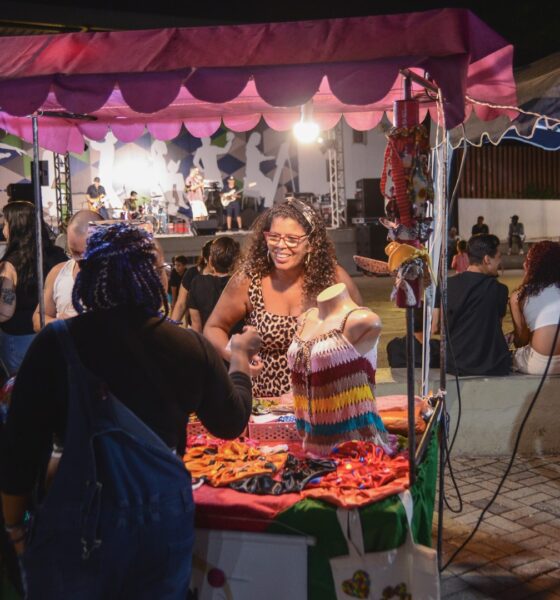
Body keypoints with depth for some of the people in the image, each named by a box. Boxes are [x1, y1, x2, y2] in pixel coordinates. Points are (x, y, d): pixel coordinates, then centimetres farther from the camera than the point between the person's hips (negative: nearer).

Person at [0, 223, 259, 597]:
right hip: (164, 514, 2)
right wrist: (240, 358, 25)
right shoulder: (192, 348, -8)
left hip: (80, 521, -1)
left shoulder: (56, 345, -15)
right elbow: (231, 422, 8)